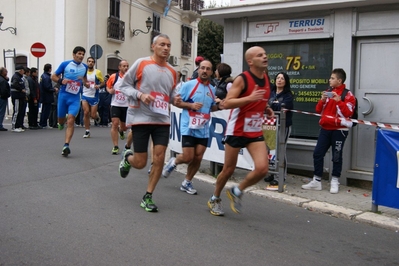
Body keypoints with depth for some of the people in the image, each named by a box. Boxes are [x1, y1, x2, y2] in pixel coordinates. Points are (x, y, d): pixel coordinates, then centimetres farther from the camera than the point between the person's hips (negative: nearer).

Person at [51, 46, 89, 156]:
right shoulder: (65, 64, -3)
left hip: (75, 97, 1)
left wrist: (86, 84, 2)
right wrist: (61, 81, -18)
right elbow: (53, 76, 2)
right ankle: (61, 122, 51)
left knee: (71, 120, -14)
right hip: (63, 95, 0)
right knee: (61, 119, 11)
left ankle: (66, 146, -19)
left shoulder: (84, 67, 6)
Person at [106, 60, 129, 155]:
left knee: (124, 127, 12)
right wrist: (110, 91, -10)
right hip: (115, 104, -1)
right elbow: (108, 87, 11)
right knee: (115, 123, -13)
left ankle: (120, 130, 53)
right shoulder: (113, 77, -4)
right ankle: (115, 146, -4)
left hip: (126, 105, 1)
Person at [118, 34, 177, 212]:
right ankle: (127, 158, 38)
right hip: (141, 119, -4)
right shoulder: (141, 63, -5)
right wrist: (140, 94, -18)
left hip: (162, 120, 4)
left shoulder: (172, 72, 11)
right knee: (140, 163, 0)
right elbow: (124, 85, -2)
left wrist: (176, 99, -1)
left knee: (159, 158, -5)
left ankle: (148, 197, 10)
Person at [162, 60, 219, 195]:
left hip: (203, 130, 5)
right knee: (188, 157, -6)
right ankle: (173, 162, 27)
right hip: (189, 128, -5)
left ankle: (187, 183, 21)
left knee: (198, 158, 3)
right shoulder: (189, 85, -5)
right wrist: (191, 105, -18)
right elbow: (177, 102, -3)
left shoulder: (212, 89, 10)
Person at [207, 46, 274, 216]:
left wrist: (266, 109, 5)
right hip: (237, 131, -5)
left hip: (256, 132, 6)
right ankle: (215, 199, 30)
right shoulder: (242, 79, -14)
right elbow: (226, 104, -21)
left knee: (262, 168, -10)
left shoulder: (266, 79, 8)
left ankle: (236, 192, 15)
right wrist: (249, 98, -32)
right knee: (229, 169, 6)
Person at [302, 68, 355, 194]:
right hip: (325, 128, 6)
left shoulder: (348, 94, -5)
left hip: (339, 130, -6)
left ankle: (335, 182, 13)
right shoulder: (328, 92, 13)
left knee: (336, 156, 1)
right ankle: (316, 181, 9)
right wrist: (322, 100, -5)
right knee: (317, 153, 2)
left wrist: (339, 101, -21)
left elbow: (348, 113, -14)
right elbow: (318, 110, 13)